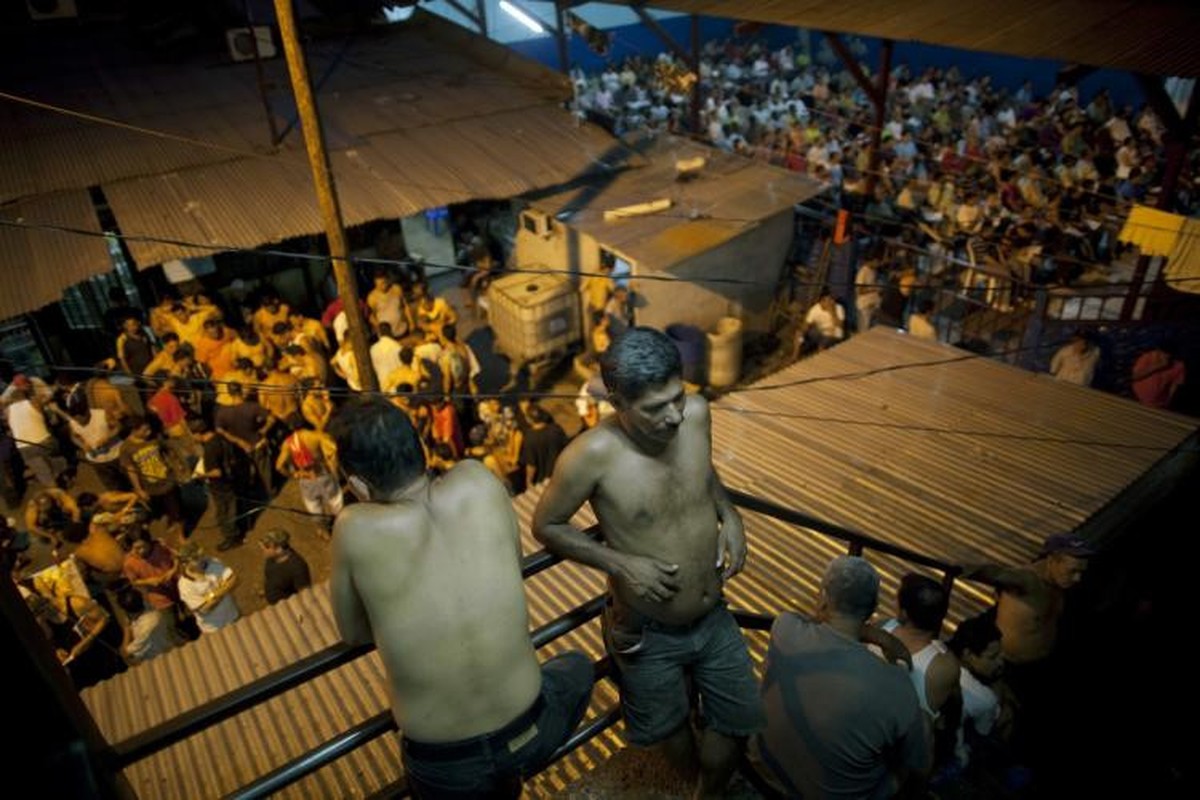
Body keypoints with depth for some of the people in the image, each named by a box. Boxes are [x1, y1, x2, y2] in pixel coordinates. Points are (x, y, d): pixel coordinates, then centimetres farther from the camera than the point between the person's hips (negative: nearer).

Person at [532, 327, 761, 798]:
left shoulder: (696, 412, -16)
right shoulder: (592, 455, -30)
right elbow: (546, 526, -13)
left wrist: (728, 513, -9)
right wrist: (620, 564, -24)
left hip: (715, 618, 4)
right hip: (649, 635, -3)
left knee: (738, 721, 21)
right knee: (669, 728, 24)